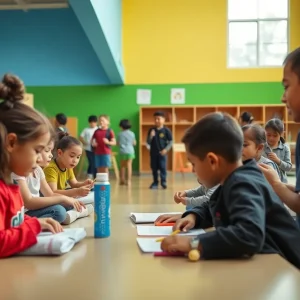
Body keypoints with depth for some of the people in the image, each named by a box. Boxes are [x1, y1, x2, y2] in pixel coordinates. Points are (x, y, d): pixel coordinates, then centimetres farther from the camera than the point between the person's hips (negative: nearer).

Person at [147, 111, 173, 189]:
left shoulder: (166, 130, -4)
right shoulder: (151, 130, 4)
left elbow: (171, 141, -2)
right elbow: (148, 142, 4)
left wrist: (166, 149, -14)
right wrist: (151, 136, -16)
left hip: (162, 153, -3)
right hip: (153, 153, 3)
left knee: (163, 168, -6)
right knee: (154, 168, 8)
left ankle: (163, 182, 3)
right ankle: (155, 183, 18)